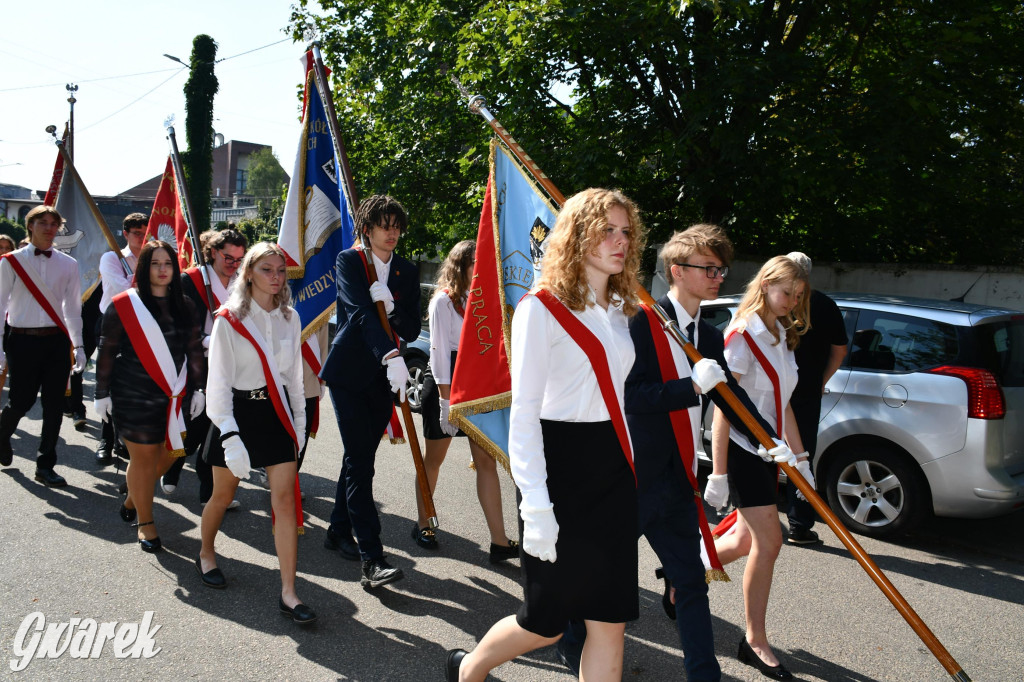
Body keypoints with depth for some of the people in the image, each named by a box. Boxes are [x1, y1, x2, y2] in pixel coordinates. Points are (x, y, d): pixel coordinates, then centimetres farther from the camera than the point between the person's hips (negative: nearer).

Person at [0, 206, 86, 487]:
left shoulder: (68, 264, 7)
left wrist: (78, 345, 4)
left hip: (57, 340, 2)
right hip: (23, 340, -2)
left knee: (54, 405, 2)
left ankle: (45, 466, 13)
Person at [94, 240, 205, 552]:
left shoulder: (184, 306, 8)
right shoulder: (124, 305, -4)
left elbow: (194, 349, 12)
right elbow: (107, 352, -2)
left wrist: (197, 388, 9)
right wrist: (102, 393, -2)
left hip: (173, 396, 4)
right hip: (135, 396, -4)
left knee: (166, 453, 9)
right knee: (143, 457, 2)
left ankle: (132, 499, 37)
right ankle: (144, 523, 19)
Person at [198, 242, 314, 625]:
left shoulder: (290, 318, 4)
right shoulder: (229, 320, -9)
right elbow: (218, 382, -10)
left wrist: (298, 421, 12)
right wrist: (229, 435, -18)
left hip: (277, 413, 3)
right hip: (239, 411, -3)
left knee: (285, 500, -5)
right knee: (223, 495, 14)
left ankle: (288, 593, -1)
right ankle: (206, 555, 45)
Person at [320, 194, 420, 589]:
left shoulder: (406, 271, 9)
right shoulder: (348, 262, -4)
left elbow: (412, 330, 3)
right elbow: (361, 313, -21)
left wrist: (390, 305, -17)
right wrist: (391, 356, -35)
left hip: (386, 376, 5)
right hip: (349, 371, -5)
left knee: (359, 457, 13)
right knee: (360, 461, -10)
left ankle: (339, 532, 30)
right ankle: (372, 559, -12)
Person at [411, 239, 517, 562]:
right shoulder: (444, 300, -7)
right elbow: (439, 351, -13)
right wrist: (445, 400, -17)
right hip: (446, 382, -5)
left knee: (487, 460, 0)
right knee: (434, 458, 10)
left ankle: (499, 541, 0)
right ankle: (422, 524, 29)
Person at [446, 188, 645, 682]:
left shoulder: (620, 309, 11)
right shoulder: (541, 308, -11)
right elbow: (523, 416, -14)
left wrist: (630, 468, 13)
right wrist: (536, 507, -19)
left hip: (613, 467, 7)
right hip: (560, 465, -6)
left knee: (611, 622, 8)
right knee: (547, 622, 8)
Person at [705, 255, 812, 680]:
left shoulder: (782, 337, 11)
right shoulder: (743, 335, -15)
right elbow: (722, 407, -18)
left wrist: (799, 458, 15)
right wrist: (719, 473, -20)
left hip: (768, 452, 8)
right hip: (741, 449, -8)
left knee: (747, 539, 12)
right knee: (768, 542, -6)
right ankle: (755, 643, 9)